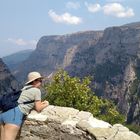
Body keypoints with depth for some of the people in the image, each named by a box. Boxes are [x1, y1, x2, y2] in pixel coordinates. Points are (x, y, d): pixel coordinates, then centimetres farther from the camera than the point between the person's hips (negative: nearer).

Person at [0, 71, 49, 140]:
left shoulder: (25, 88, 27)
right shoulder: (36, 90, 4)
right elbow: (38, 109, 5)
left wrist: (41, 103, 32)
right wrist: (46, 104, 23)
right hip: (15, 115, -9)